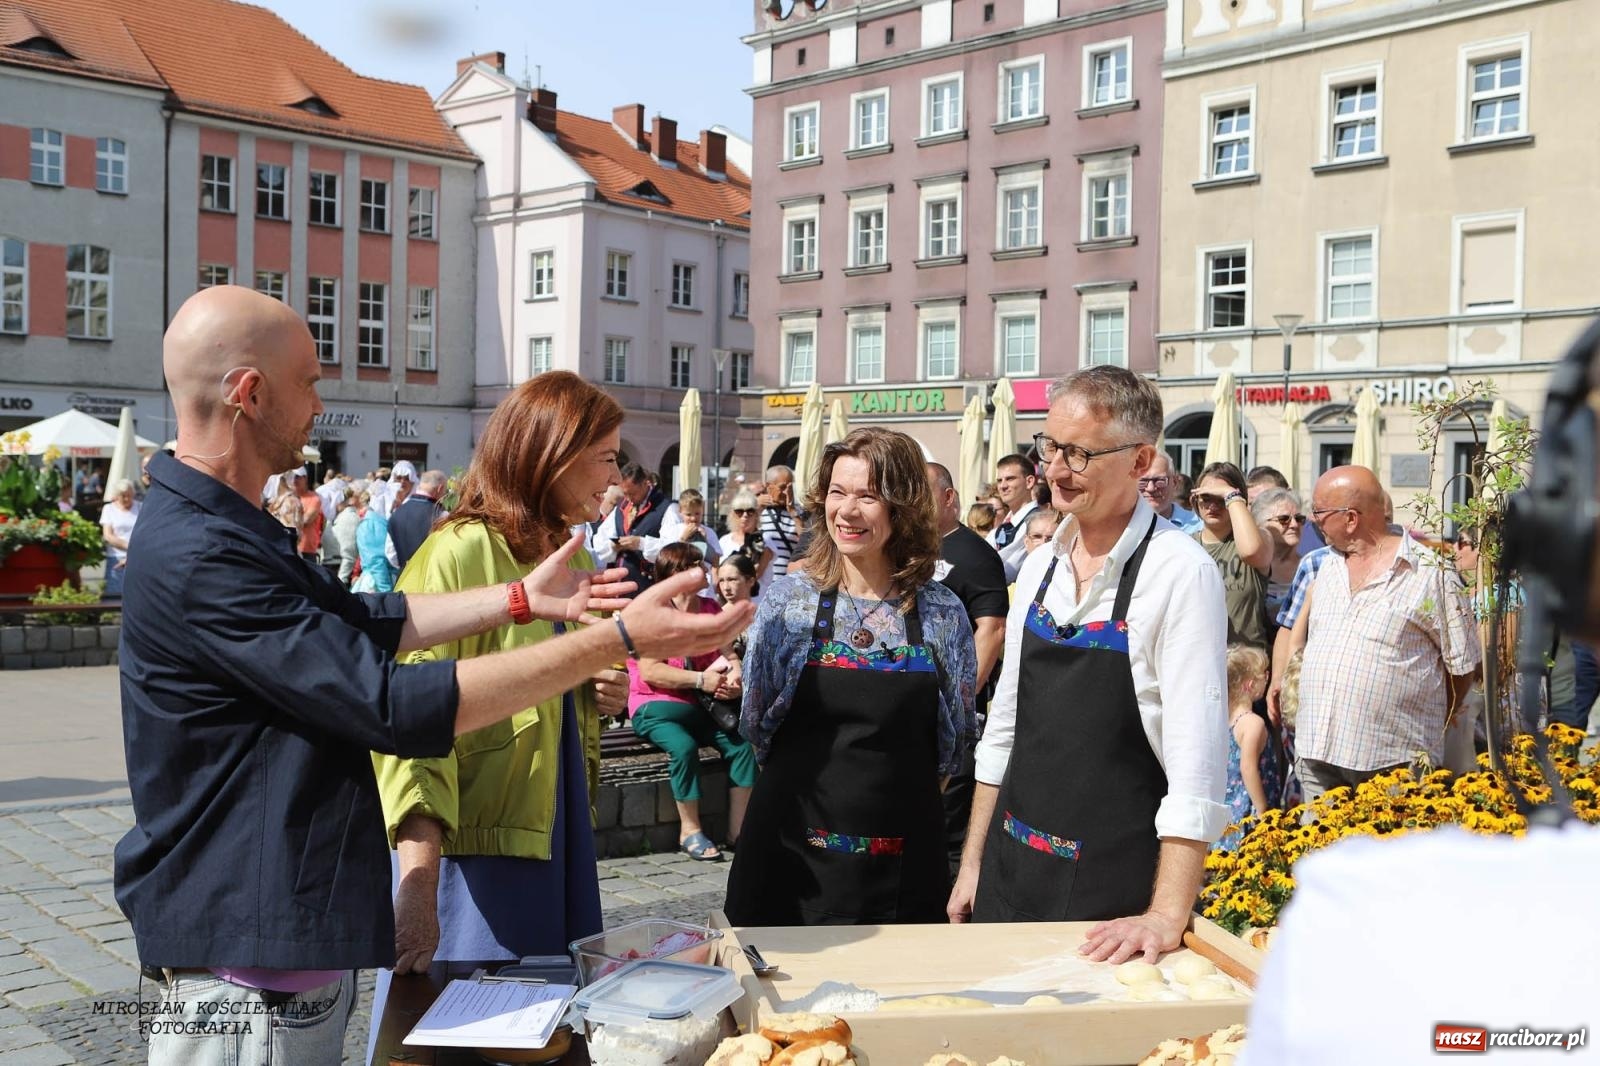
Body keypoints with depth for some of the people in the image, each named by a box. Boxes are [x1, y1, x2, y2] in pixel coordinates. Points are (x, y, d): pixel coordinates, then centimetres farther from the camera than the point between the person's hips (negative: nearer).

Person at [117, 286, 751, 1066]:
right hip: (244, 952, -10)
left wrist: (522, 598, 12)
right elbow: (395, 706, -27)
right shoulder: (197, 556, -25)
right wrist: (618, 639, -25)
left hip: (287, 928, 10)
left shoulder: (224, 529, 10)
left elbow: (358, 621, 17)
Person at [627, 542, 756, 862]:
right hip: (656, 706, -6)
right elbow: (649, 672, -18)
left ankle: (738, 829, -13)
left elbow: (729, 654, 8)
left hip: (698, 705, 6)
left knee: (739, 742, -19)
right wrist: (701, 680, -23)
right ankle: (690, 831, -19)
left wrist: (735, 678, -16)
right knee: (684, 745, -33)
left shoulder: (710, 609, 12)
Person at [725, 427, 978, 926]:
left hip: (904, 863, 1)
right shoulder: (787, 601, -1)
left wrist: (898, 792, 5)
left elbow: (955, 741, 11)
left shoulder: (943, 614, 1)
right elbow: (756, 723, 6)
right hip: (794, 854, 0)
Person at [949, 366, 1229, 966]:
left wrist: (1166, 916, -26)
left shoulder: (1179, 572, -15)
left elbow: (1197, 759, -20)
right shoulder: (1039, 567, 6)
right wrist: (973, 865, 13)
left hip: (1115, 894, -6)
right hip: (1009, 871, 6)